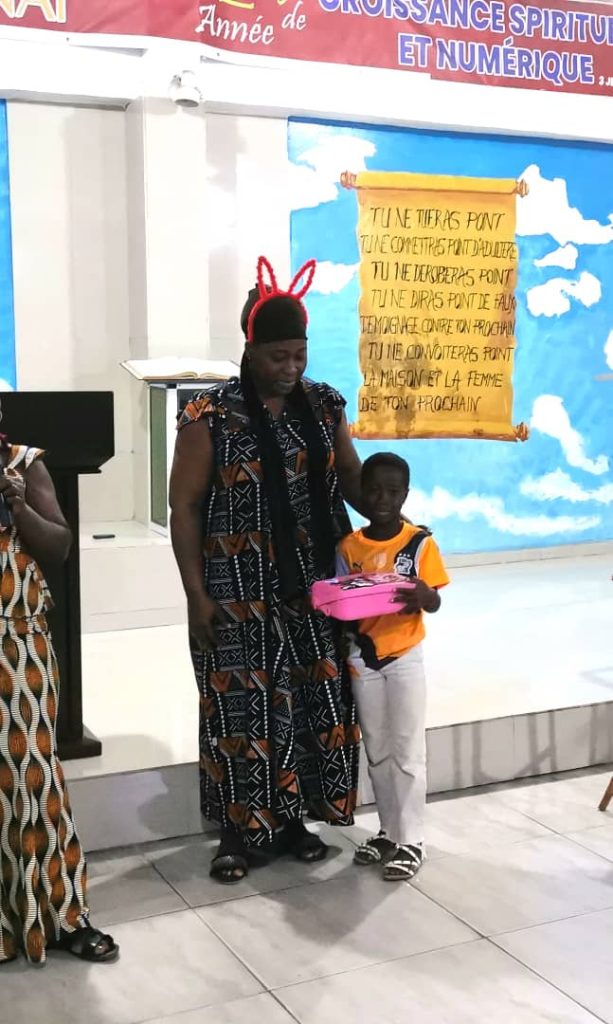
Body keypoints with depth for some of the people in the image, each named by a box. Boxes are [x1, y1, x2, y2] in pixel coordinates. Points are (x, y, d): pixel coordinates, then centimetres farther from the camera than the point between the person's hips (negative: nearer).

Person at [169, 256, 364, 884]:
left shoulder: (324, 406, 4)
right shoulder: (210, 417, -8)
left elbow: (351, 478, 11)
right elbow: (184, 507, -6)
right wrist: (196, 594, -10)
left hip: (314, 588, 4)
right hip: (238, 592, -4)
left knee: (313, 701, 9)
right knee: (241, 706, 1)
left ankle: (292, 819, 26)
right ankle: (239, 831, 17)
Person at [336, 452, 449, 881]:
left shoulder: (420, 543, -8)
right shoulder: (349, 546, 0)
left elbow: (435, 602, -8)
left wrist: (421, 595, -29)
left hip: (405, 657, -3)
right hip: (363, 658, 4)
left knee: (407, 751, 2)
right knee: (377, 751, 13)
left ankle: (411, 840, 12)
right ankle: (390, 831, 27)